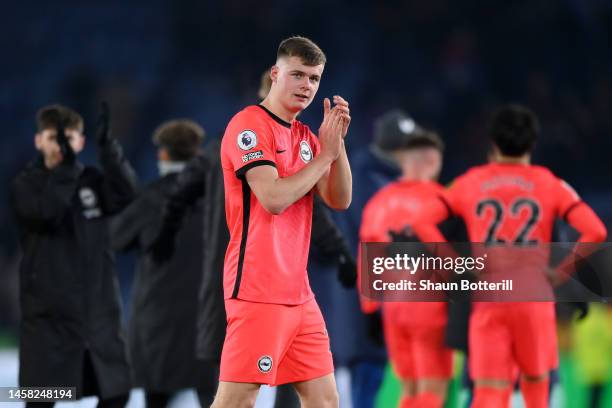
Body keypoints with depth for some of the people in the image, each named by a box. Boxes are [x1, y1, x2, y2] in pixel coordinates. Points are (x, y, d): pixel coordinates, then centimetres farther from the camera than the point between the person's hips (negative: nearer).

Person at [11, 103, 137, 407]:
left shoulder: (93, 180, 7)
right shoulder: (26, 184, 0)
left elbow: (125, 194, -14)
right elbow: (46, 214, -20)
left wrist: (107, 147, -27)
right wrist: (64, 167, -28)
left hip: (98, 310, 3)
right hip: (47, 311, -3)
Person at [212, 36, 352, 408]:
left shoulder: (306, 137, 15)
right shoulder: (249, 125, -8)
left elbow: (340, 200, 7)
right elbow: (273, 197, -19)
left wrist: (337, 142, -6)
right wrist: (325, 153, -11)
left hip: (297, 291, 8)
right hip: (258, 291, -8)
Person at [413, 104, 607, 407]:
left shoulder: (469, 183, 8)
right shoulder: (549, 185, 4)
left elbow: (424, 223, -3)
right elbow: (595, 231, -8)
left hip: (487, 300, 1)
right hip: (534, 298, -1)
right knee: (535, 380, 21)